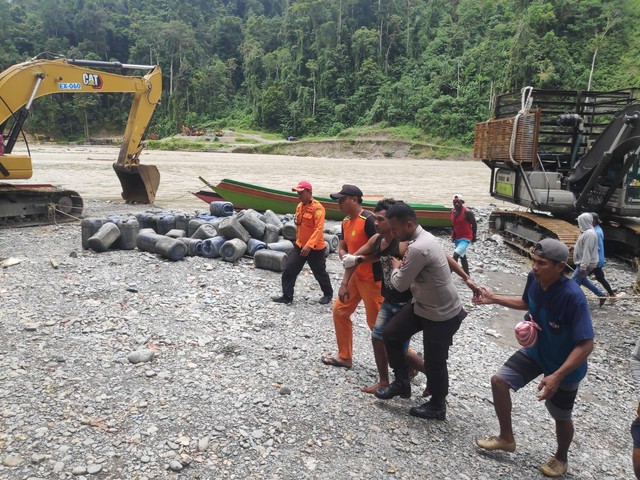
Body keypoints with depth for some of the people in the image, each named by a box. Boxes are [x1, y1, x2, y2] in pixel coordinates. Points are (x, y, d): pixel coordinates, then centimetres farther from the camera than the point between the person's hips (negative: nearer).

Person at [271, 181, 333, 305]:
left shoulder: (317, 207, -20)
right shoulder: (299, 206, 7)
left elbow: (319, 229, -27)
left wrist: (309, 245, -35)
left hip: (315, 248, -7)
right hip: (300, 246, 7)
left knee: (320, 273, 10)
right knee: (289, 270, 2)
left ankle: (328, 294, 33)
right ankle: (287, 296, 12)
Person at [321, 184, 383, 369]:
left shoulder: (368, 220, -20)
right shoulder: (345, 222, 8)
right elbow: (342, 248, 11)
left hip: (371, 278, -9)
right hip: (354, 276, 9)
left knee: (377, 321, -3)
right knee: (339, 311, 12)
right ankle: (345, 357, 25)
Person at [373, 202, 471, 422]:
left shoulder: (418, 248, -30)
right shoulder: (422, 238, 1)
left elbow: (400, 284, -22)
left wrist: (395, 265, -1)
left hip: (442, 315, -10)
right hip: (422, 305, 10)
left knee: (434, 362, 7)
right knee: (390, 334, 9)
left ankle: (437, 407, 30)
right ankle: (401, 382, 25)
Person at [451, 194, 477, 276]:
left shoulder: (467, 212, -20)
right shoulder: (453, 211, 1)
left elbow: (474, 224, -11)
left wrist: (474, 236, -3)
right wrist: (453, 235, 11)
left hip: (466, 238, -8)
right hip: (457, 238, 8)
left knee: (455, 255, -20)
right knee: (462, 256, 18)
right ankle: (467, 275, 33)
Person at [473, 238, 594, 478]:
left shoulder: (573, 296, -36)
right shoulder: (534, 278, -17)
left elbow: (586, 345, -33)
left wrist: (557, 376, -37)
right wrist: (494, 299, 4)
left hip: (565, 365, -6)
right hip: (536, 350, 6)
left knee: (561, 416, 14)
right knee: (499, 380, 2)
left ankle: (561, 458, 45)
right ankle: (506, 438, 23)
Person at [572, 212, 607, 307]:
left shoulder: (589, 234, -24)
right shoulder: (587, 232, 9)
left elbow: (587, 251, -26)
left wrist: (583, 266, -26)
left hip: (586, 264, -10)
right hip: (584, 263, 10)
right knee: (582, 280, 21)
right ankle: (601, 295, 28)